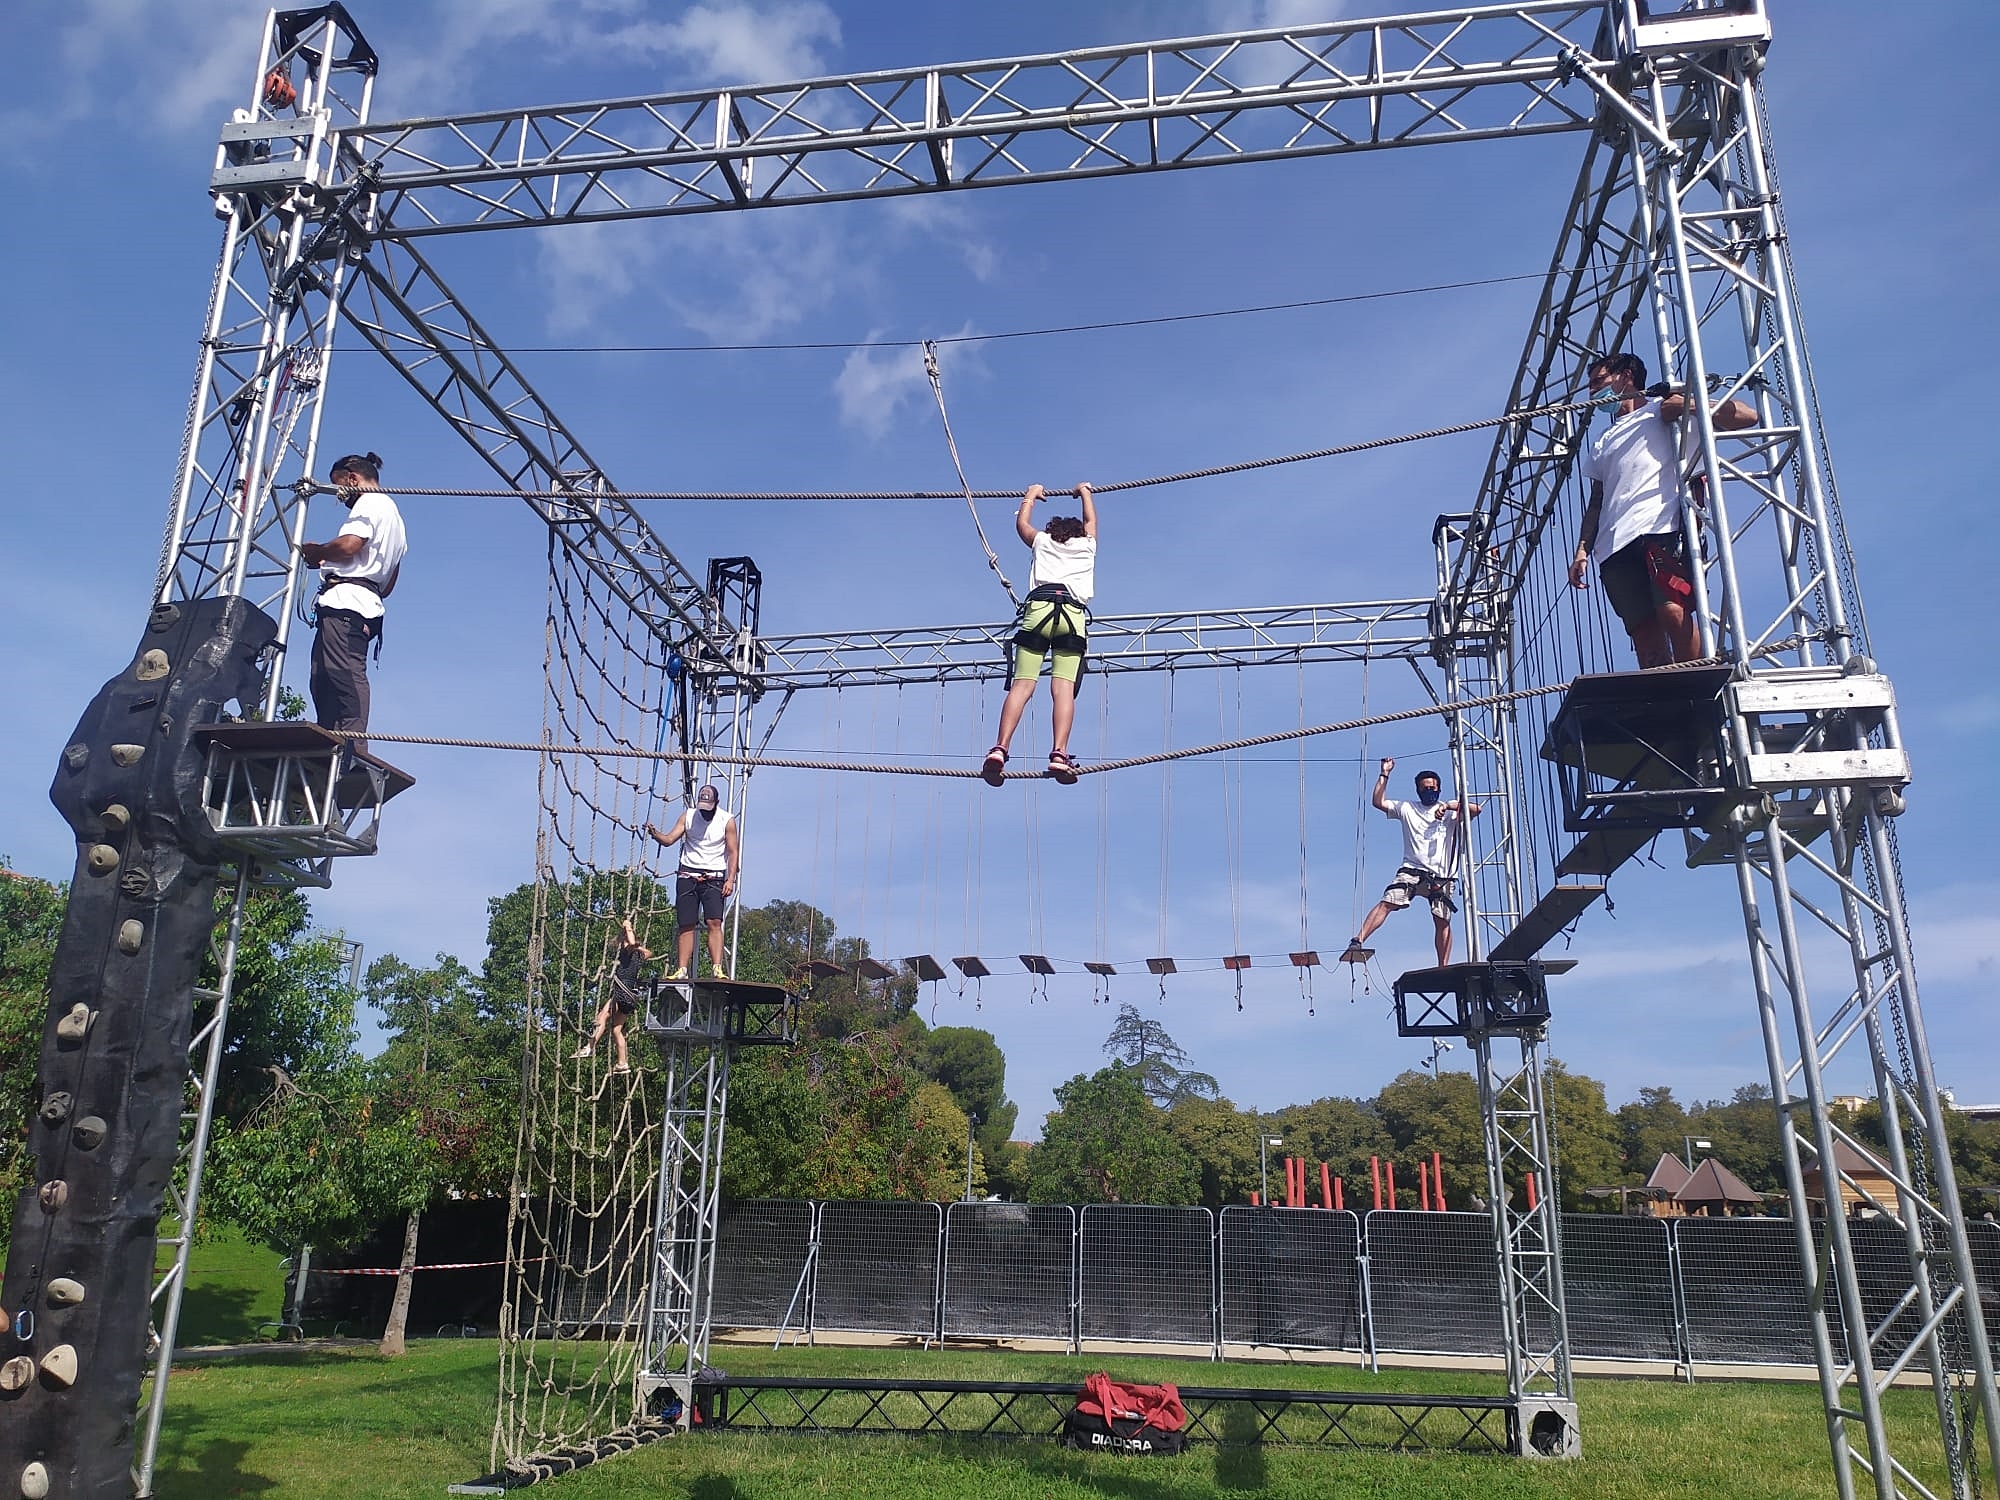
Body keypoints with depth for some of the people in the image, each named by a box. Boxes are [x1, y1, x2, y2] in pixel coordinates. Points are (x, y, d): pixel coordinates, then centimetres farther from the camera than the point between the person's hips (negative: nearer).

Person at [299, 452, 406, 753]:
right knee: (324, 681, 5)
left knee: (344, 675, -20)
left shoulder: (370, 502, 2)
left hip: (345, 602, -11)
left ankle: (351, 749, -30)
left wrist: (314, 551, 1)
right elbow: (388, 585, 31)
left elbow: (349, 545, -18)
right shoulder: (394, 515, 32)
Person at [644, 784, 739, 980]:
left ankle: (717, 969, -20)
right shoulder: (688, 816, 5)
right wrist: (655, 834, -22)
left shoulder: (727, 821, 0)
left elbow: (732, 852, -2)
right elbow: (669, 840, -1)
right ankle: (682, 970, 1)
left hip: (714, 878, -2)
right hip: (688, 875, 2)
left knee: (714, 922, -15)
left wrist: (730, 879, -12)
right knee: (686, 925, 0)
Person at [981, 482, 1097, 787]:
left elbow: (1021, 523, 49)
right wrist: (1086, 493, 67)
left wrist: (1031, 495, 65)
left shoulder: (1042, 542, 29)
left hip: (1038, 609, 0)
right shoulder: (1086, 545, 30)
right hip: (1073, 615, 0)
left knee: (1022, 684, -9)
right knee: (1063, 687, -11)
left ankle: (1000, 748, -26)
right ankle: (1059, 753, -29)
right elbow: (1091, 521, 51)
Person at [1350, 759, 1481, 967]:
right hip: (1411, 870, 0)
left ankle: (1443, 968, 6)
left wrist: (1449, 805, -10)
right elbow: (1379, 802, 9)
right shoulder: (1407, 808, 16)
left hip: (1441, 876, 0)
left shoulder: (1451, 811, 13)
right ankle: (1358, 941, -25)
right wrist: (1384, 775, 4)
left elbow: (1475, 809, -2)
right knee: (1386, 903, -18)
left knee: (1443, 922, 0)